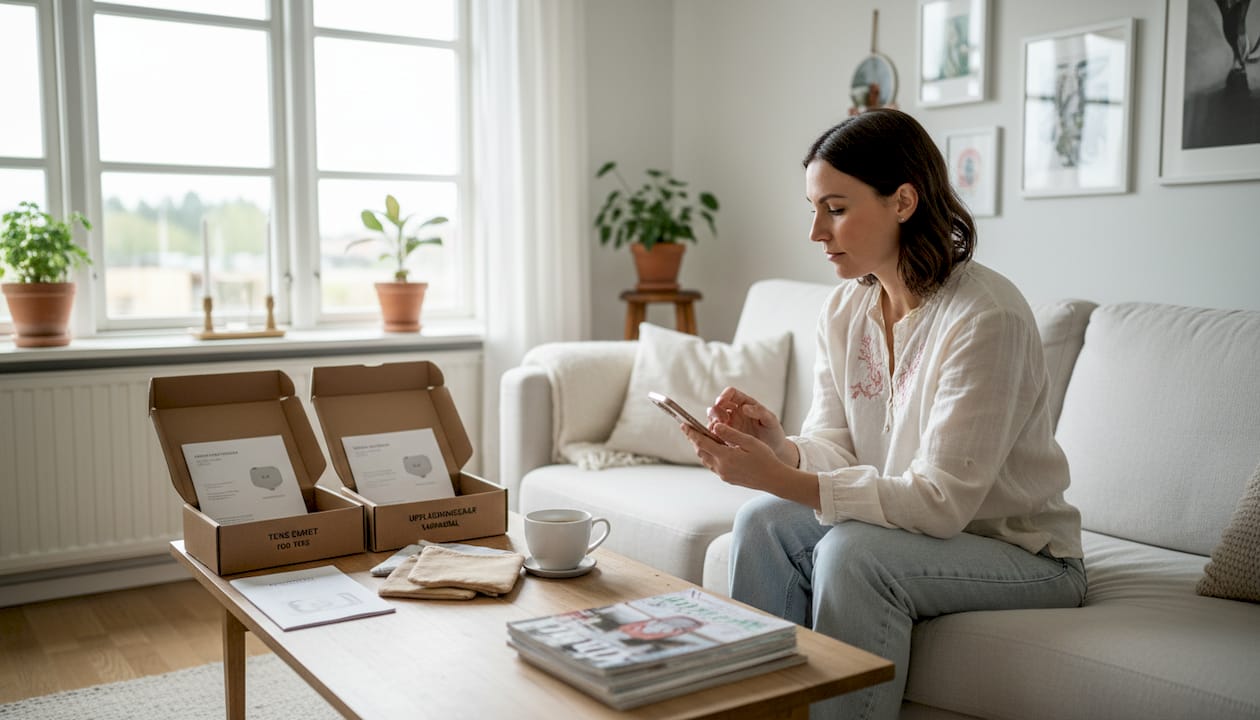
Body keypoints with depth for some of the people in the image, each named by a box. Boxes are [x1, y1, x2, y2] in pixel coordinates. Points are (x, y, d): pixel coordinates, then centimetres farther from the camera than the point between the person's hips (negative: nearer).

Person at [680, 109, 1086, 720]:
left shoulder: (985, 318, -24)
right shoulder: (843, 310, 0)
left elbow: (941, 501, -27)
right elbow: (835, 450, 1)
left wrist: (781, 479, -35)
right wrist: (778, 446, -22)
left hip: (1023, 555, -6)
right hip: (908, 527, 6)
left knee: (852, 551, -30)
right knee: (765, 521, -16)